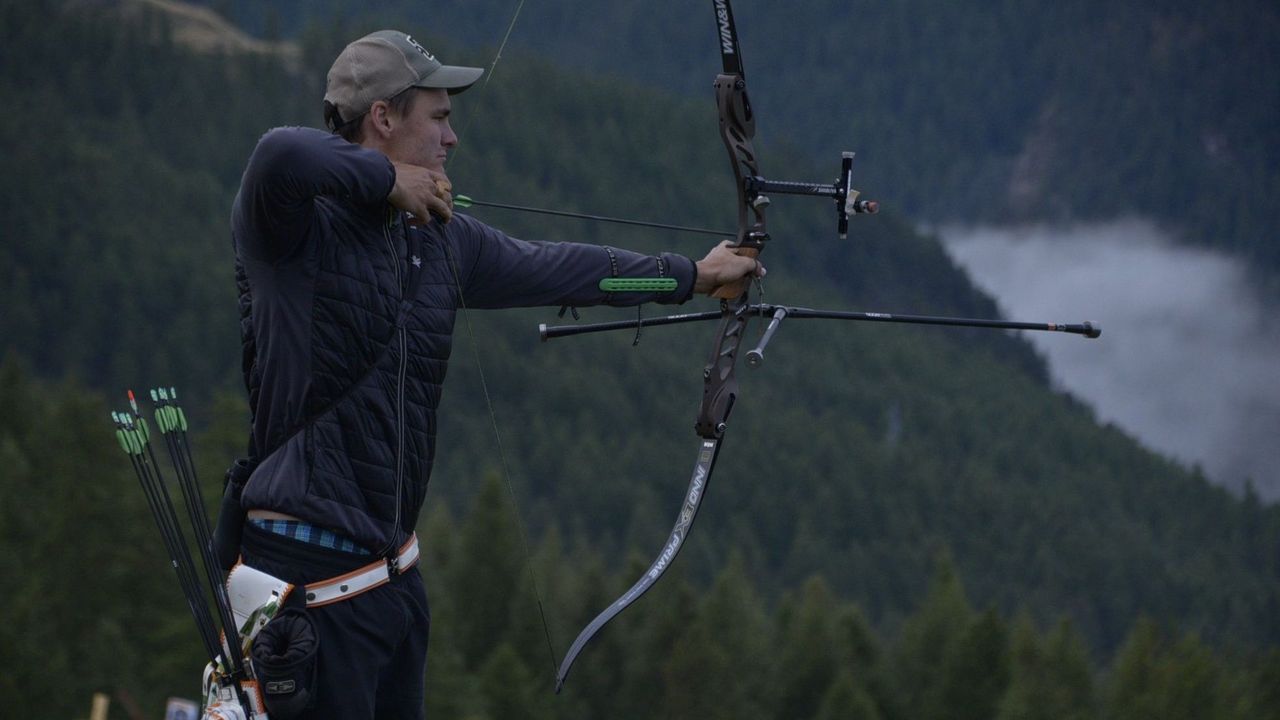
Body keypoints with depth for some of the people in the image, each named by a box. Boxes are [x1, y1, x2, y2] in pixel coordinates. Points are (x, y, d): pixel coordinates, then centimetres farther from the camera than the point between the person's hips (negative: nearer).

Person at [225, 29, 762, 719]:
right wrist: (388, 177, -19)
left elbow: (545, 268, 25)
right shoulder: (299, 227, -13)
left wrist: (691, 274, 34)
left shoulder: (439, 238, 12)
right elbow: (280, 156, -36)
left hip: (393, 570, 9)